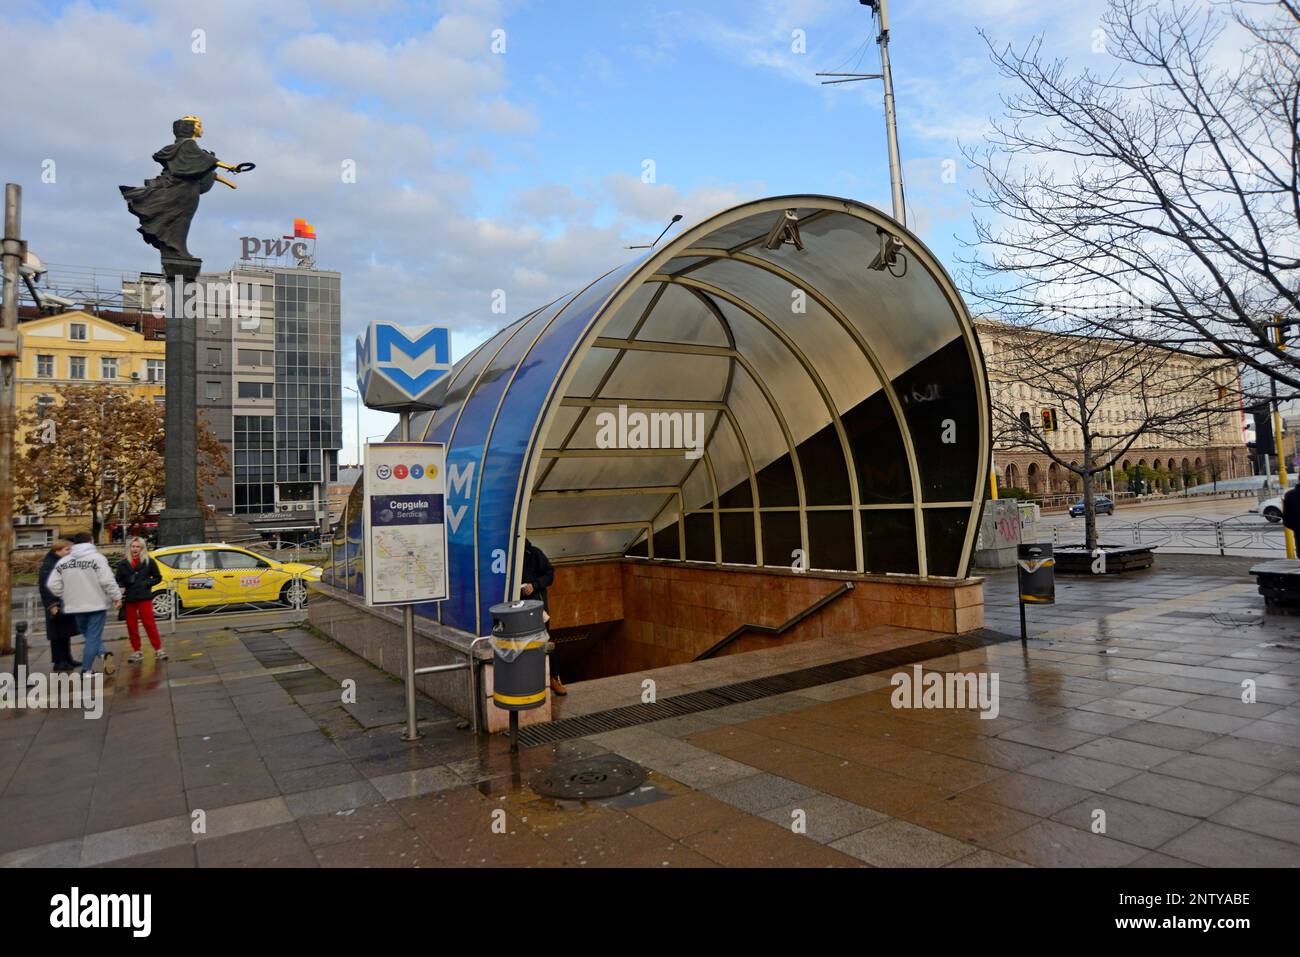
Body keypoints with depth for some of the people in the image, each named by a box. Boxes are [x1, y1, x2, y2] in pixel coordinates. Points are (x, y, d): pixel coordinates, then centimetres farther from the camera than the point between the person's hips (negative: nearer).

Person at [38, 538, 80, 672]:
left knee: (66, 633, 13)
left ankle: (67, 659, 21)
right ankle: (57, 662, 4)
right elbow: (44, 587, -17)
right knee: (57, 634, -2)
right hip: (56, 606, -8)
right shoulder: (48, 565, -12)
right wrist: (52, 606, -21)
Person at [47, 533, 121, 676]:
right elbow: (108, 581, -18)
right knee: (93, 637, 2)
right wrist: (116, 596, -9)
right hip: (96, 604, -5)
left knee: (88, 634, 19)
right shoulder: (97, 558, -9)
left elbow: (53, 585, 4)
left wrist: (67, 597, 17)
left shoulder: (63, 562, 8)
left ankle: (102, 654, -1)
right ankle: (86, 670, 2)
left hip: (76, 606, 5)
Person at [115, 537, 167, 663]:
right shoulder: (123, 563, 8)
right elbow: (118, 580, 14)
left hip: (144, 597, -3)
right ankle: (136, 651, 16)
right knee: (131, 626, 7)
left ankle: (158, 649, 0)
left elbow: (158, 577, 8)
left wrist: (147, 584, -7)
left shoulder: (149, 562, 3)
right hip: (128, 598, 3)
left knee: (149, 624, -5)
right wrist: (121, 588, -6)